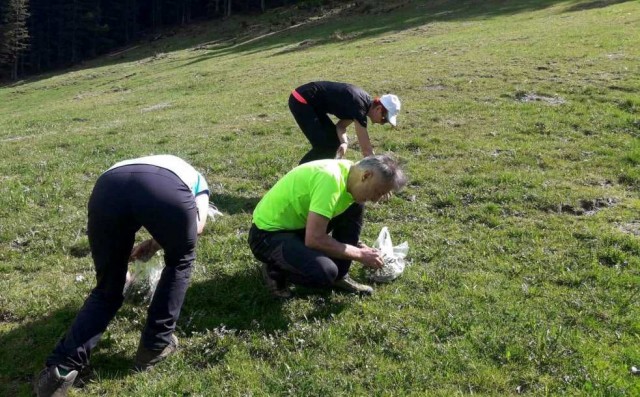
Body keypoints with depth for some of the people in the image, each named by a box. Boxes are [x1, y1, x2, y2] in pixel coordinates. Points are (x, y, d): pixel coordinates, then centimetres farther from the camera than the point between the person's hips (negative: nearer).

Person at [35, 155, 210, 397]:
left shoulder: (146, 164, 48)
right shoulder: (196, 178, 40)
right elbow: (196, 227, 20)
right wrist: (155, 245, 32)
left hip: (107, 186, 4)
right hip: (167, 188, -3)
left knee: (107, 289, 21)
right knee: (180, 262, 29)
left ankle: (62, 368, 7)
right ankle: (155, 346, 27)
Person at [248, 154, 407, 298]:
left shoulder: (350, 171, -2)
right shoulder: (330, 178, -31)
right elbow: (315, 239, -32)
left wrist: (361, 248, 4)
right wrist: (360, 254, -20)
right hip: (268, 234, -9)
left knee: (355, 208, 0)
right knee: (325, 272, -31)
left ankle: (339, 276, 9)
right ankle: (275, 271, -1)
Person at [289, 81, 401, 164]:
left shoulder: (365, 102, 3)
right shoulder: (359, 106, -24)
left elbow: (341, 125, 4)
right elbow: (366, 148, -21)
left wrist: (344, 142, -16)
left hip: (313, 102, 10)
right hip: (301, 101, -10)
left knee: (335, 140, 10)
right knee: (324, 145, -13)